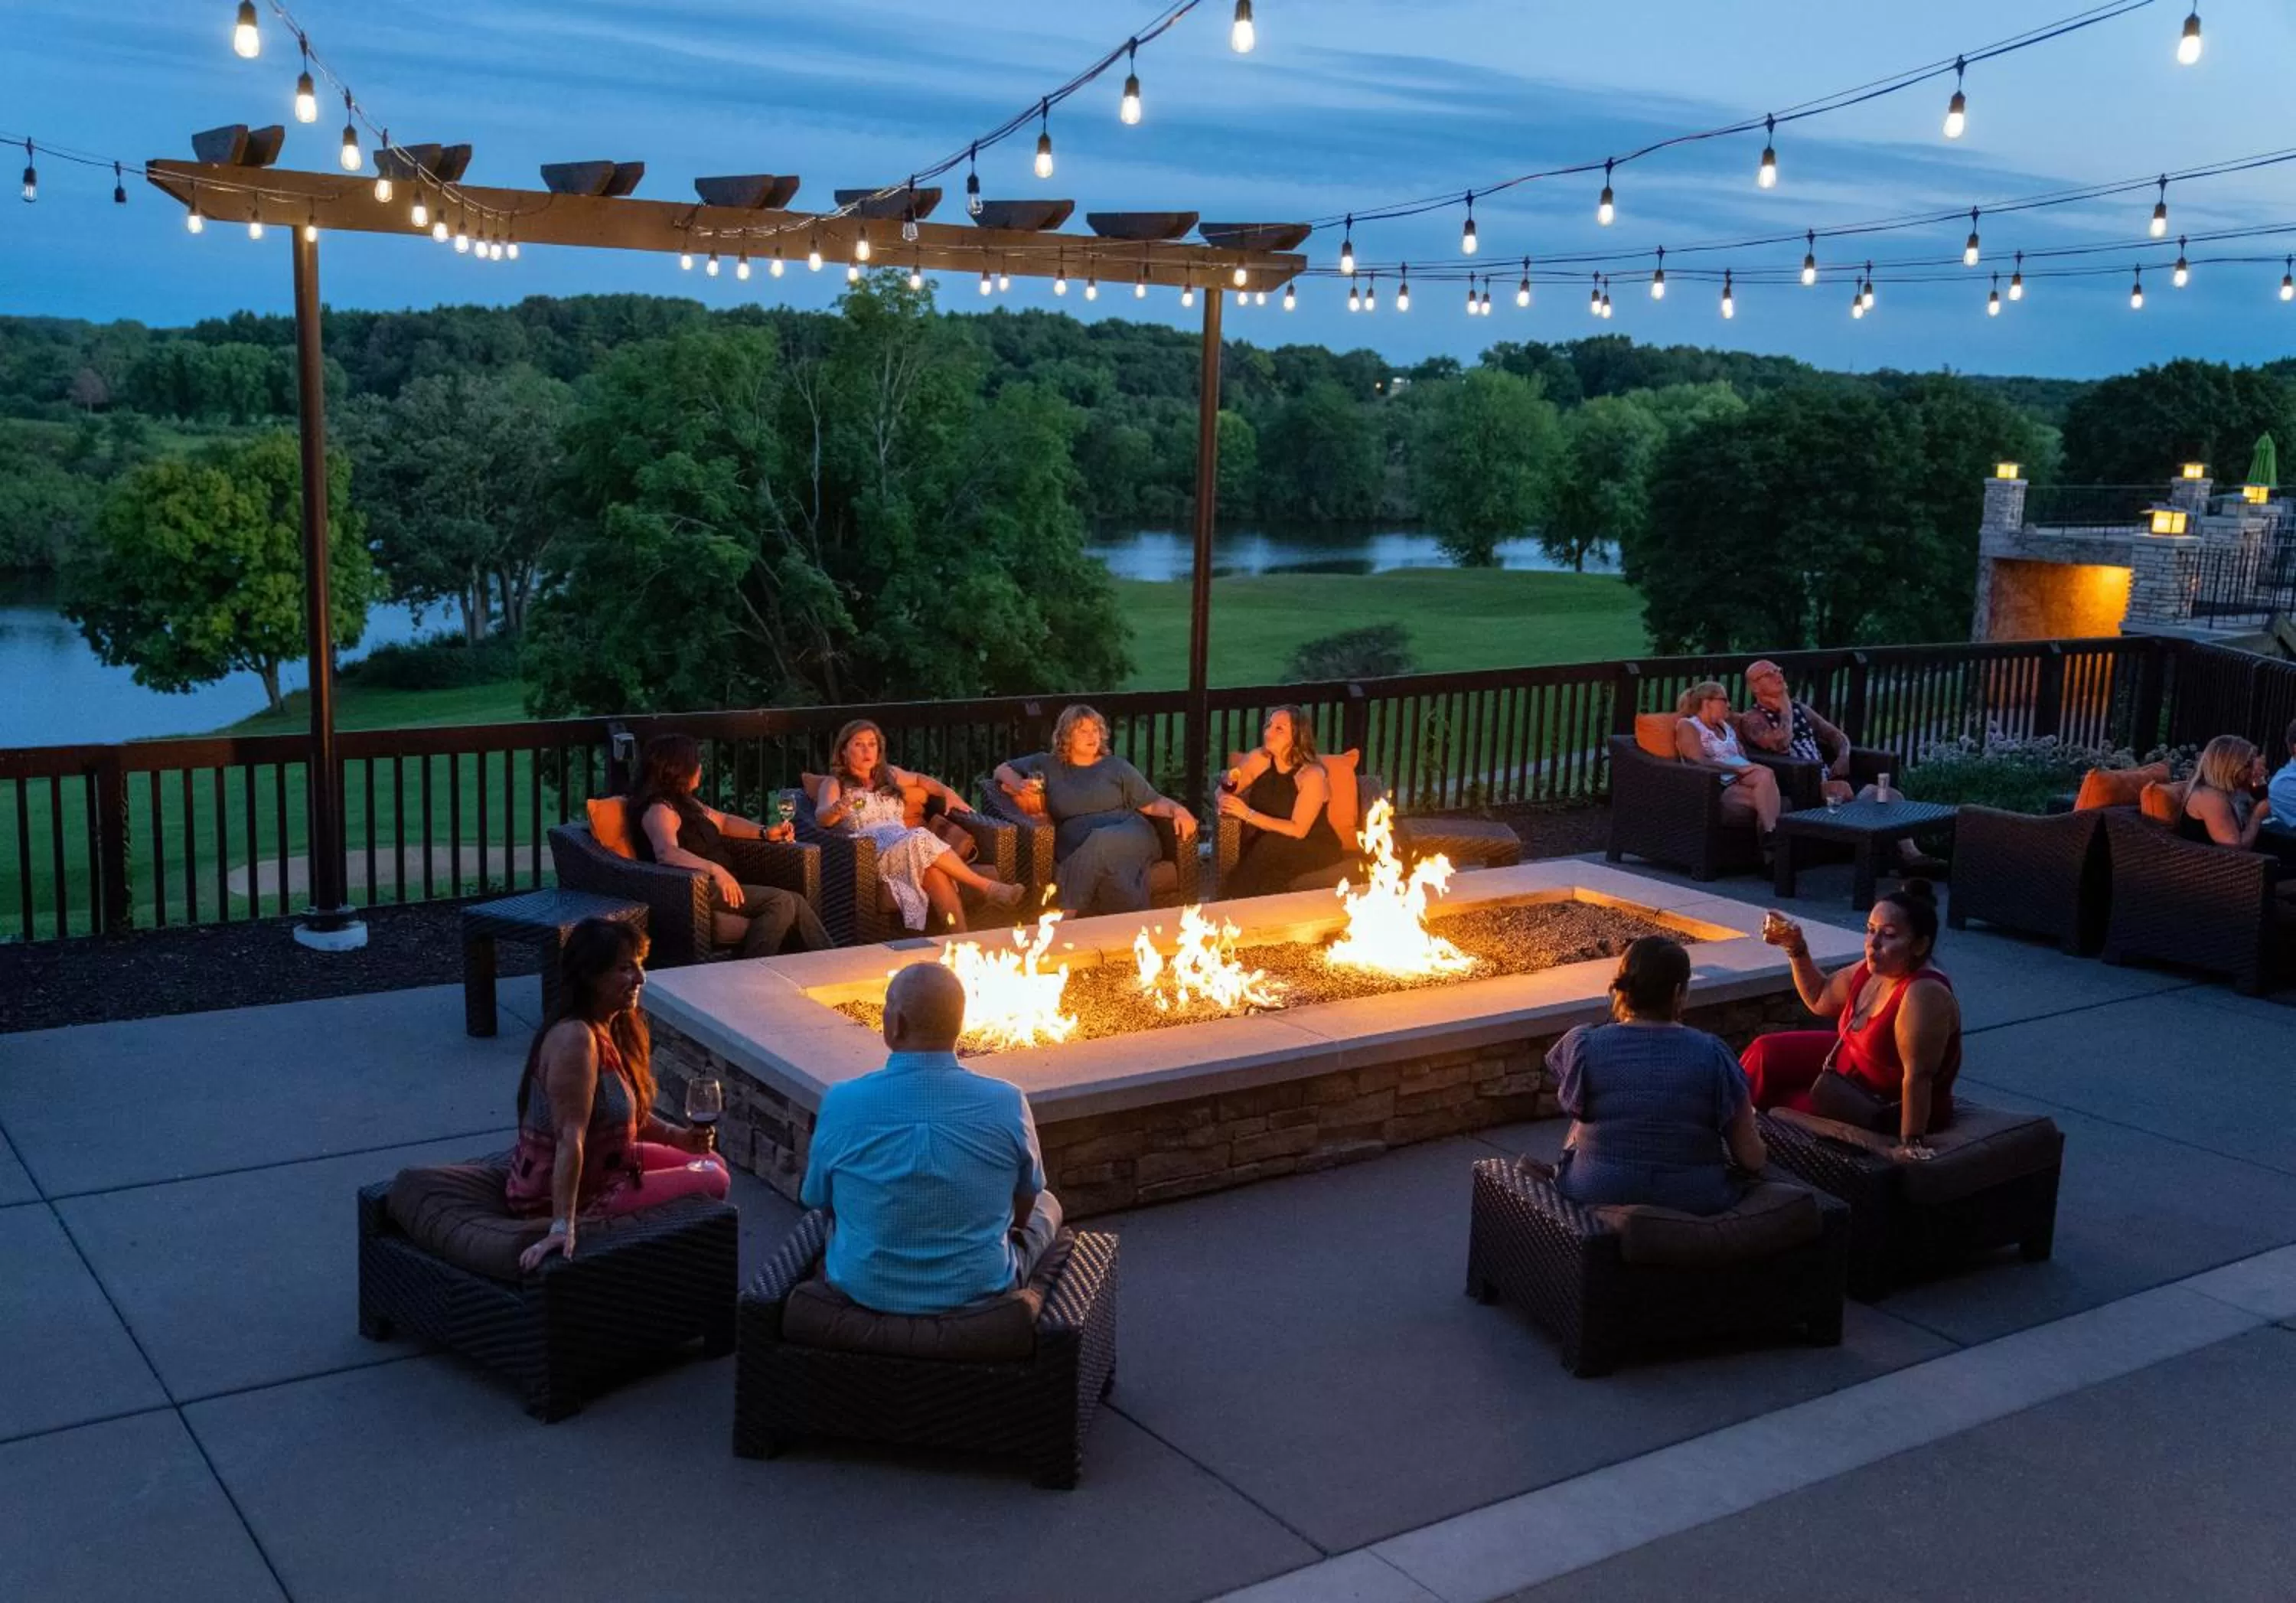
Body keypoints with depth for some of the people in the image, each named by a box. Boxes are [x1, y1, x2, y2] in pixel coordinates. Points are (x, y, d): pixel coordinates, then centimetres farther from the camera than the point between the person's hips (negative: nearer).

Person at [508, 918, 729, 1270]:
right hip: (569, 1193, -10)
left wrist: (677, 1136, -1)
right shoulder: (575, 1039, -29)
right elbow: (570, 1138, -36)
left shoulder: (613, 1026, 2)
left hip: (601, 1166, 10)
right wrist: (563, 1226, -39)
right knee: (710, 1185, -5)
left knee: (711, 1164, 17)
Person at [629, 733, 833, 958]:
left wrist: (764, 833, 16)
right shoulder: (660, 809, -11)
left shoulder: (685, 802, 20)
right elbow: (666, 852, -30)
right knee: (781, 902, -24)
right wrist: (715, 870, -43)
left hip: (718, 887, 10)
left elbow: (723, 821, 32)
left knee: (794, 904, -9)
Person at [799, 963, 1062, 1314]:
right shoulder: (1008, 1104, -20)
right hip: (978, 1292, -1)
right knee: (1047, 1205, 29)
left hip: (863, 1291, 1)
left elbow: (820, 1203, -2)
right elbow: (1023, 1208, -1)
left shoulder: (841, 1103, -20)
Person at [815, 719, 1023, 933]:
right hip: (870, 855, -4)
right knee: (921, 839, -34)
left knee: (935, 870, -34)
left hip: (907, 847, 4)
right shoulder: (836, 784, 10)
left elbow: (920, 780, 42)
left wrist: (948, 793, 22)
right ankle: (987, 887, -32)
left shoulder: (889, 776, 26)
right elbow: (821, 817, -8)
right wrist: (835, 810, -32)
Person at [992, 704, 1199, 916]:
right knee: (1108, 868, -39)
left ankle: (1067, 914, -37)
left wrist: (1177, 810, -8)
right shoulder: (1048, 764, 22)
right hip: (1078, 848, 0)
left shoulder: (1116, 766, 19)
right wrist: (1019, 785, 6)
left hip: (1131, 837, 0)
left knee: (1102, 842, -39)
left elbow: (1153, 803, 14)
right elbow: (1002, 769, 29)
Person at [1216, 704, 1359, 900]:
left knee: (1273, 846, -33)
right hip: (1270, 850, 4)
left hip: (1314, 848, -3)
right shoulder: (1259, 759, -4)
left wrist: (1248, 814, -29)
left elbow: (1298, 830, -24)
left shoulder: (1312, 775, -19)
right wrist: (1225, 801, -18)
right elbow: (1223, 792, 7)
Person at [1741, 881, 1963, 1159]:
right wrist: (1796, 948, -1)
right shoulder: (1875, 969, -6)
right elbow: (1820, 999, 10)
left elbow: (1918, 1075, -35)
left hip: (1893, 1109, -9)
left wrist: (1911, 1142, -36)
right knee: (1766, 1052, 6)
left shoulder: (1923, 995, -34)